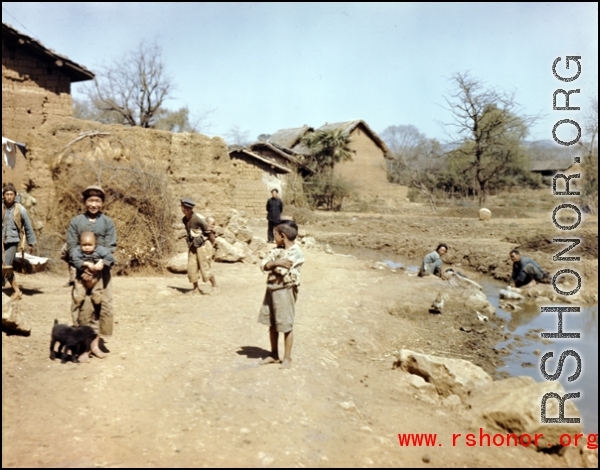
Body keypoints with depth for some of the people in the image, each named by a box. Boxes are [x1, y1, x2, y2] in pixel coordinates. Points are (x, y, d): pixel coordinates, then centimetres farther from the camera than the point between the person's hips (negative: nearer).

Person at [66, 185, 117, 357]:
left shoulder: (108, 222, 4)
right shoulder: (76, 221, 5)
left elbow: (110, 247, -3)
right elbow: (71, 246, -1)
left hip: (102, 270, 0)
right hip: (80, 269, 0)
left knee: (105, 305, -3)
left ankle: (98, 340, 6)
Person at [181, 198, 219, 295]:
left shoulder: (198, 218, -20)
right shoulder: (184, 220, 4)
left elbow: (209, 231, -14)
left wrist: (212, 244, -5)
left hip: (203, 246, -7)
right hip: (192, 247, 7)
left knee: (205, 269, -5)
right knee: (192, 268, 2)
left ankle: (215, 287, 11)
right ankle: (195, 288, 15)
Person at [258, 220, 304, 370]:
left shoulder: (296, 252, -15)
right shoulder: (277, 250, 8)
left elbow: (282, 270, -23)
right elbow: (263, 265, -1)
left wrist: (272, 265, -7)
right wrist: (276, 263, -17)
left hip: (285, 291, -8)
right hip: (272, 289, 8)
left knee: (286, 326, 3)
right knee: (272, 324, 15)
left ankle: (287, 358, 15)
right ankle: (274, 355, 29)